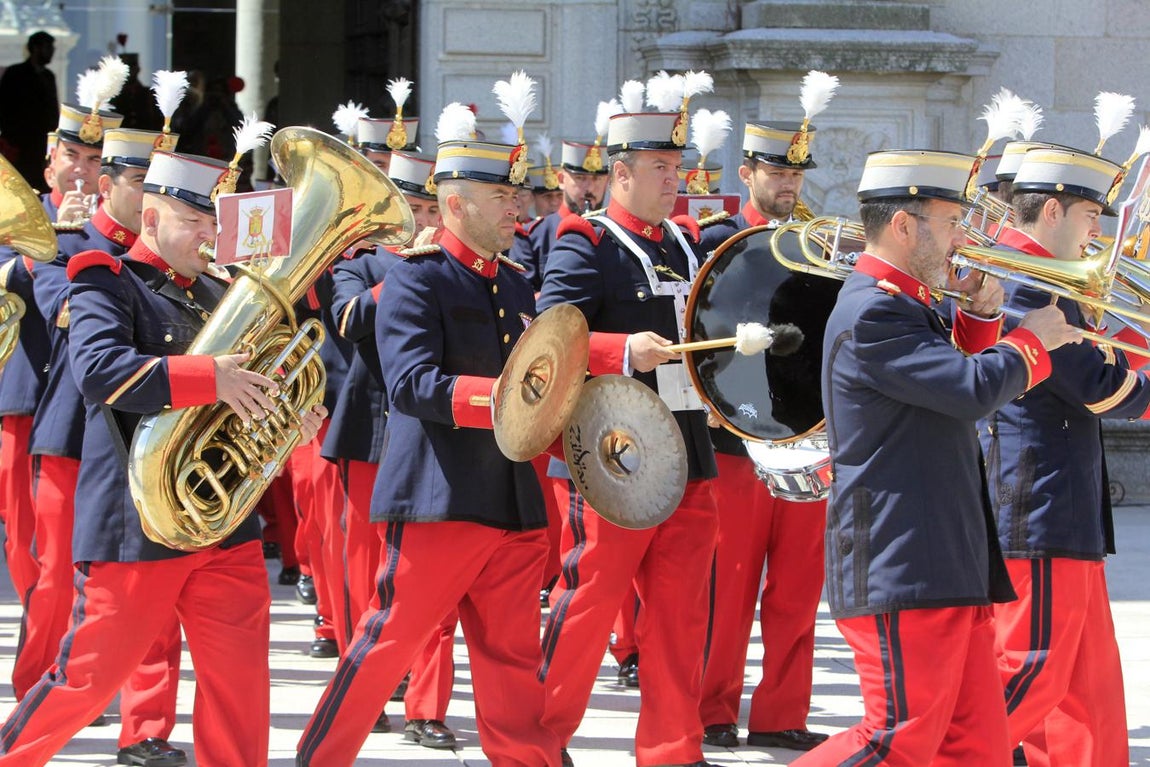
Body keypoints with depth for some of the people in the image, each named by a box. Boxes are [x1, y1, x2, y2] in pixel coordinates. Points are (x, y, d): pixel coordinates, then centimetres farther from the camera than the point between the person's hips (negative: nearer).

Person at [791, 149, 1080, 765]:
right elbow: (977, 390, -24)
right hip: (902, 572, -10)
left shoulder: (902, 304, 17)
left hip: (948, 572, 10)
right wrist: (1033, 339, -6)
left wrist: (981, 318, 11)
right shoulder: (873, 313, -16)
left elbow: (955, 379, 28)